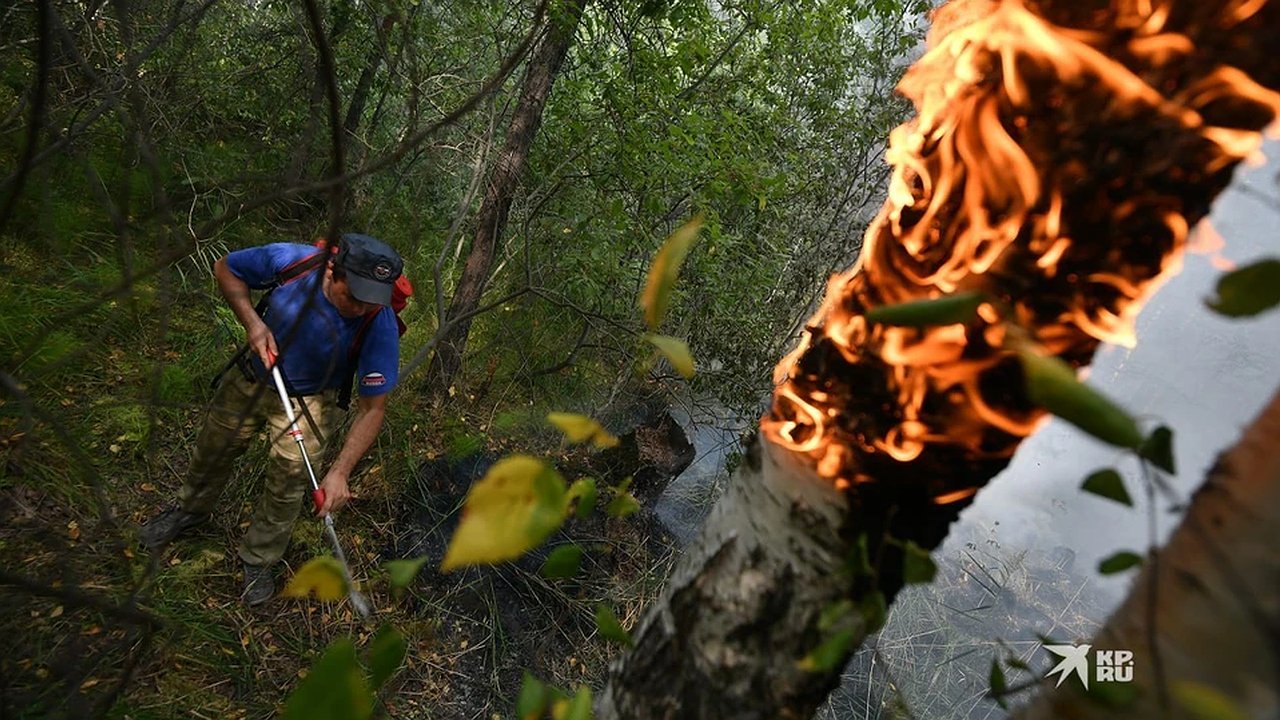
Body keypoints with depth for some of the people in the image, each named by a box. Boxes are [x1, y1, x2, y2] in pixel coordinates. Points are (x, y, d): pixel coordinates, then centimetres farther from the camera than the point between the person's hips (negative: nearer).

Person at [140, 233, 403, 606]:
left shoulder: (380, 326, -35)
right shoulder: (289, 260, -32)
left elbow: (372, 408, -26)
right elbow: (225, 269, -9)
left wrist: (339, 472, -30)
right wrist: (252, 321, -24)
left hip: (309, 400, -2)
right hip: (253, 376, 3)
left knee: (289, 485, 2)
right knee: (213, 449, 23)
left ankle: (259, 560, 32)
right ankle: (190, 509, 56)